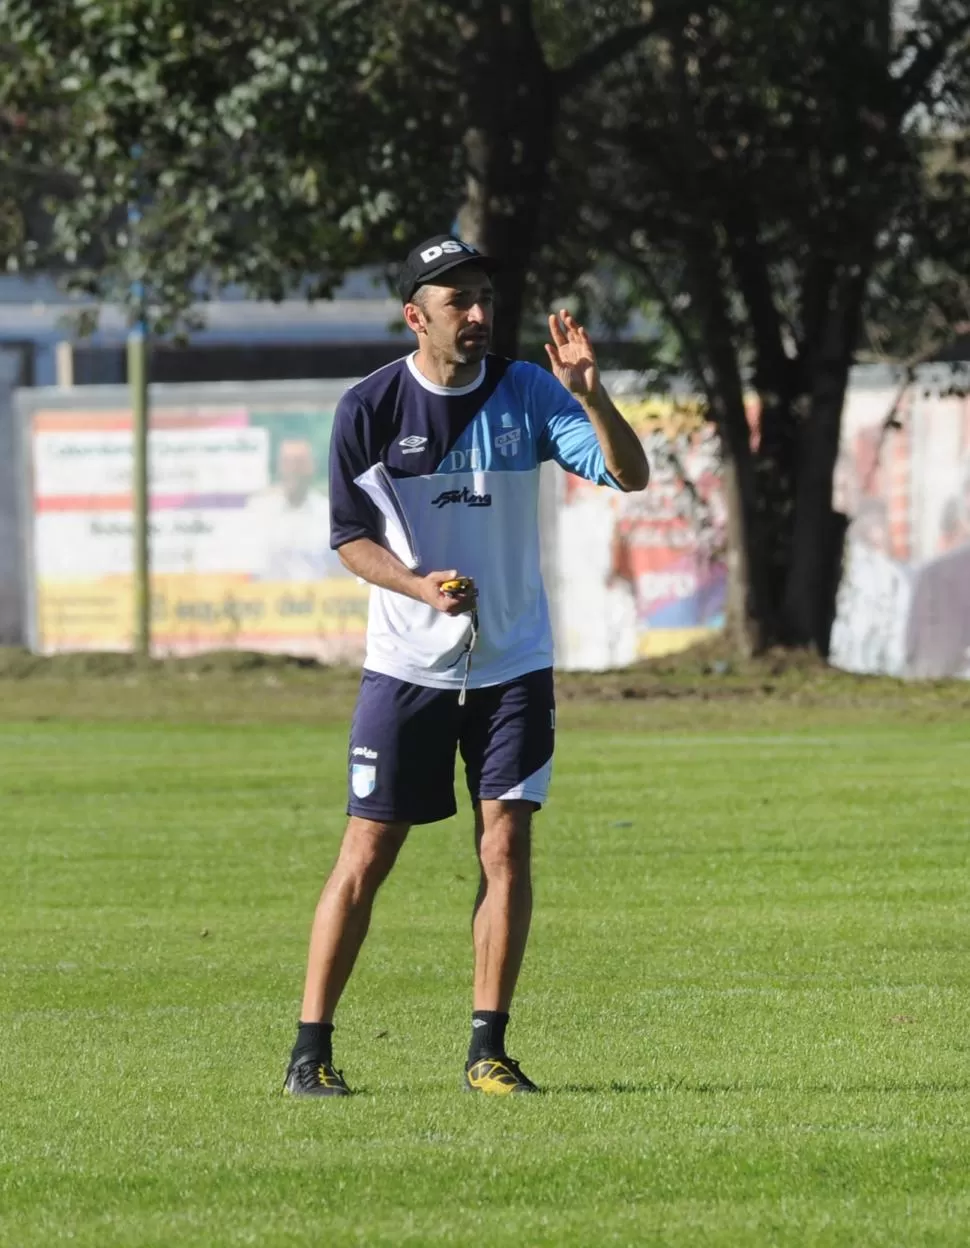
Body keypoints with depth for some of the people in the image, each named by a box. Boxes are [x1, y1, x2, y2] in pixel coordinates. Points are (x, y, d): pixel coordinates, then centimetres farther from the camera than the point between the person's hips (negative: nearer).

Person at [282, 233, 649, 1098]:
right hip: (406, 666, -2)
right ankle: (311, 1049, 4)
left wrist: (590, 395, -28)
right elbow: (351, 536, -2)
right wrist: (421, 586, -19)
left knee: (508, 848, -3)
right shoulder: (371, 408, -7)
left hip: (513, 664, 2)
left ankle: (489, 1051, 4)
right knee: (367, 854, -2)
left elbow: (630, 476, -11)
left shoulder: (526, 392, -3)